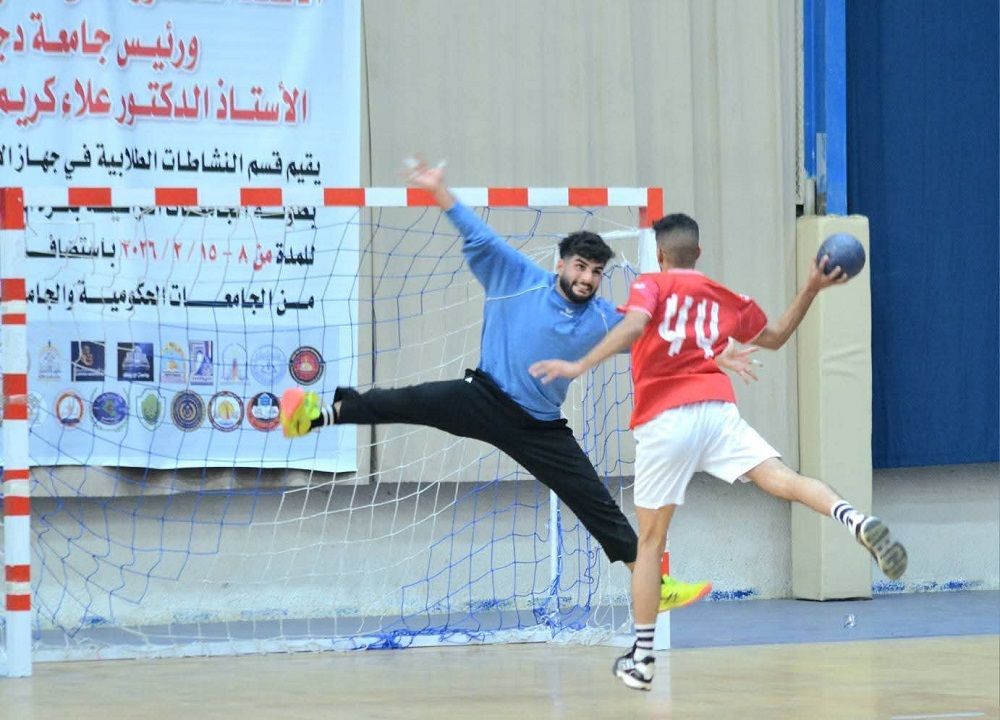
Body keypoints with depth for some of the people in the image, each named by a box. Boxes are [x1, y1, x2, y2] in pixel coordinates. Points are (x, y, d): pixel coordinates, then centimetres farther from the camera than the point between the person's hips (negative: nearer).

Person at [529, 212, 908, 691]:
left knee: (650, 541, 8)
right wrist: (811, 290, 39)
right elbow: (775, 337, 36)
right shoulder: (725, 298, 22)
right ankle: (858, 522, -46)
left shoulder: (651, 285, 8)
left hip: (662, 421, -2)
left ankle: (640, 660, 13)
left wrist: (579, 366, -18)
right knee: (783, 480, -14)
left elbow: (632, 327, -13)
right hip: (717, 410, 2)